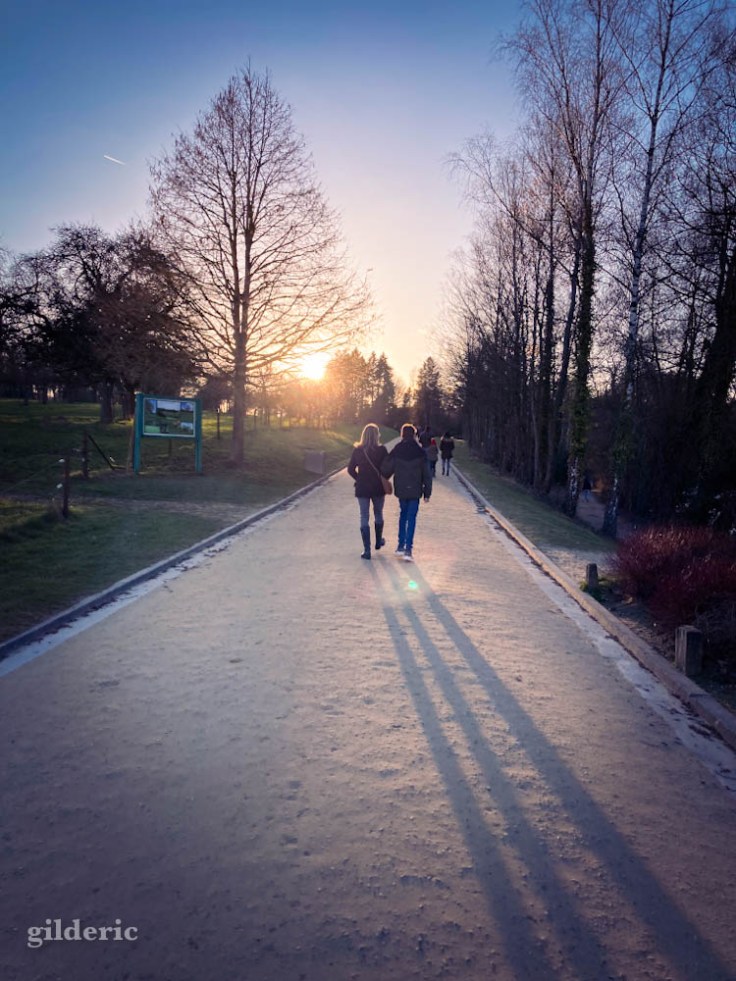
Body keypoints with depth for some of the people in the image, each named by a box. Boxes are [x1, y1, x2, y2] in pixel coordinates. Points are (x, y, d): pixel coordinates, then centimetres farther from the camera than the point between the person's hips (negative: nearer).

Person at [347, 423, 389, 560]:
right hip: (379, 488, 0)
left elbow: (351, 469, 0)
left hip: (362, 488, 0)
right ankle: (378, 541, 39)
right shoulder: (382, 450, -11)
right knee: (378, 515, 21)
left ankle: (367, 550, -1)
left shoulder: (357, 450, -6)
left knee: (364, 518, 3)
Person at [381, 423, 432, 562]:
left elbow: (386, 469, -3)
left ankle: (401, 545, 20)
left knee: (403, 515, 19)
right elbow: (426, 474, -4)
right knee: (411, 518, 0)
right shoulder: (420, 452, -6)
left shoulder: (396, 451, -4)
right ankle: (408, 549, -9)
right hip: (415, 490, -2)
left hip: (401, 489, 2)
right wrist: (427, 492, 3)